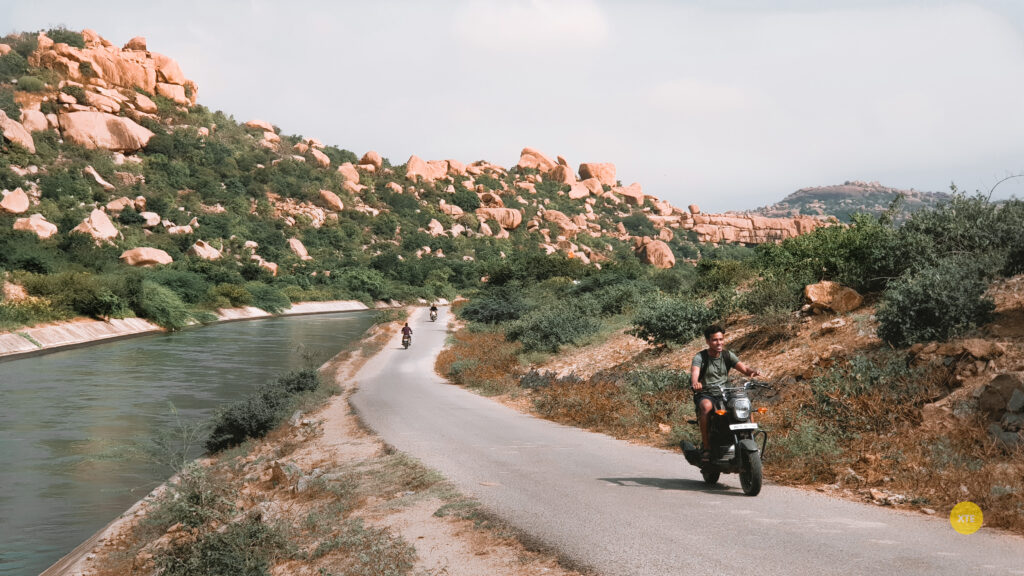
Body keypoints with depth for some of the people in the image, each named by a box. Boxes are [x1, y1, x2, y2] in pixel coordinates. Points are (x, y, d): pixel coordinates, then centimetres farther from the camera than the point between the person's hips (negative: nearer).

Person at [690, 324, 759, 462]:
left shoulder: (728, 355, 8)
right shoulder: (700, 357, -5)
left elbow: (743, 368, -4)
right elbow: (694, 372, -24)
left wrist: (752, 371, -28)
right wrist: (695, 382, -48)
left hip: (725, 394, 4)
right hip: (705, 395, -4)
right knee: (706, 406, -38)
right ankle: (706, 447, -32)